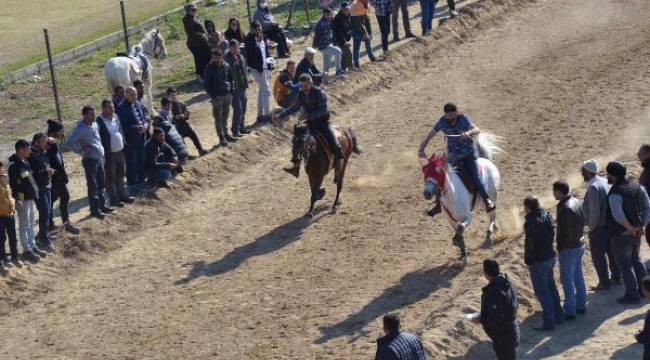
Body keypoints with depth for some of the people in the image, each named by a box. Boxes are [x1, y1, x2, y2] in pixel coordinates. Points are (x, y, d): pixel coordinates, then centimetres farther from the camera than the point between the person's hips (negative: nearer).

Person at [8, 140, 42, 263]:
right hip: (22, 199, -9)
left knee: (31, 224, 16)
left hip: (31, 197, 9)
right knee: (24, 225, -1)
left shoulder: (25, 162, 11)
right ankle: (27, 250, 4)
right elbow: (13, 184, -19)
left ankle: (33, 247, 26)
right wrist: (17, 199, -23)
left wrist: (35, 193, 19)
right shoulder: (14, 165, -17)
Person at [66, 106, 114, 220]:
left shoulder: (95, 125, 5)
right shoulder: (80, 129, -20)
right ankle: (95, 210, 7)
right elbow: (69, 143, -29)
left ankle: (102, 206, 30)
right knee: (93, 186, 0)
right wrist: (81, 151, -20)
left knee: (101, 184, 18)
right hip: (90, 160, -8)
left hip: (100, 159, 8)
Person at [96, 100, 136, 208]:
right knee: (110, 178, 5)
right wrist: (103, 155, -19)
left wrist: (124, 146, 15)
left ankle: (122, 195, 32)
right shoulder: (99, 121, -18)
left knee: (120, 175, 19)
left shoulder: (115, 117, 5)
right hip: (109, 154, -8)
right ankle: (113, 199, 12)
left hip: (120, 151, 8)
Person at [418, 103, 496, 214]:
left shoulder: (463, 119, -17)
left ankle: (488, 201, 3)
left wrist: (468, 132, -54)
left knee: (475, 178, -15)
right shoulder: (443, 122, -11)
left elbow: (477, 129, -31)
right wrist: (421, 149, -27)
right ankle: (438, 205, 11)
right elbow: (429, 137, -11)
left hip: (468, 153, -3)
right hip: (453, 155, 3)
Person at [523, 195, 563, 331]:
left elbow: (531, 244, -23)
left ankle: (549, 322, 4)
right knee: (551, 287, 21)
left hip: (538, 261, -9)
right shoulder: (547, 216, 1)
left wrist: (528, 260, -11)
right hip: (550, 257, 9)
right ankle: (558, 316, 30)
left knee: (542, 292, 1)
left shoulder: (532, 222, -25)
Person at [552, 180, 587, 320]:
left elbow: (566, 233, -25)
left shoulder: (565, 209, -27)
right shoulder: (577, 202, 2)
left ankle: (570, 311, 6)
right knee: (578, 277, 19)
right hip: (579, 245, 9)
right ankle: (581, 305, 29)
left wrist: (560, 247, -10)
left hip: (569, 249, -9)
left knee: (567, 280, 1)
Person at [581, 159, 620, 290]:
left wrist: (590, 228, -10)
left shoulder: (593, 187, -23)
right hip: (611, 224, 9)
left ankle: (604, 283, 12)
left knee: (598, 256, 5)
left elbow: (594, 212, -25)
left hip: (599, 227, -9)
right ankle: (616, 277, 32)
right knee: (611, 251, 20)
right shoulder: (605, 181, 3)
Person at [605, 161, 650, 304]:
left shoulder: (615, 194, -23)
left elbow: (618, 216, -32)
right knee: (636, 261, 23)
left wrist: (631, 228, -18)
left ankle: (632, 295, 7)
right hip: (637, 233, 8)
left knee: (625, 265, 4)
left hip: (621, 235, -8)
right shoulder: (637, 187, 2)